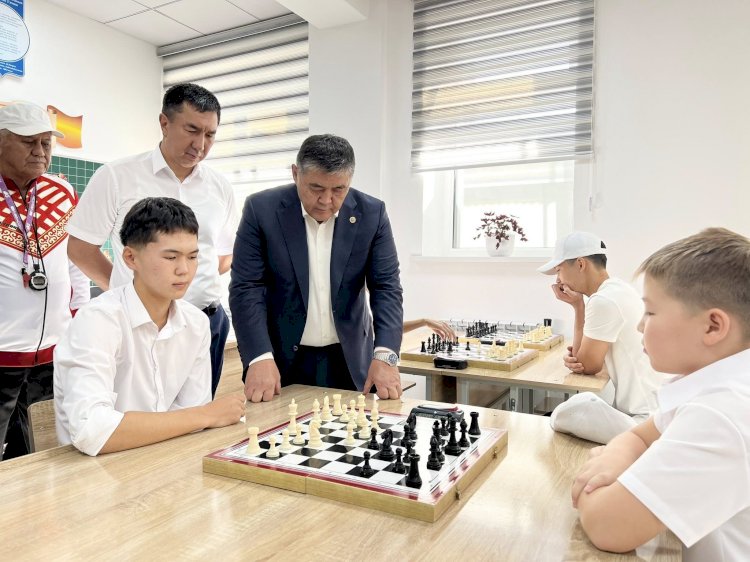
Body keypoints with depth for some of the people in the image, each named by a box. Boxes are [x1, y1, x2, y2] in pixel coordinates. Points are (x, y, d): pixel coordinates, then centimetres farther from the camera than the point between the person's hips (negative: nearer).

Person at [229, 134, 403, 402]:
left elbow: (386, 287, -8)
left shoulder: (372, 214, -7)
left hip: (348, 360, 2)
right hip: (281, 358, -1)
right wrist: (260, 358, -23)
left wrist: (384, 355, -21)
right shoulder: (262, 209, -11)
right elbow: (247, 287, -12)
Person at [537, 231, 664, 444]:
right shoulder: (617, 290, 10)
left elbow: (588, 366, -8)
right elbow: (590, 357, 16)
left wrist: (577, 306, -7)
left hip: (647, 417, -10)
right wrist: (575, 357, -7)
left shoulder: (604, 300, -21)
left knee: (564, 416, -24)